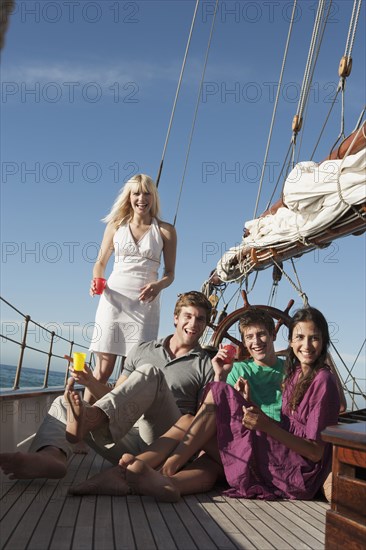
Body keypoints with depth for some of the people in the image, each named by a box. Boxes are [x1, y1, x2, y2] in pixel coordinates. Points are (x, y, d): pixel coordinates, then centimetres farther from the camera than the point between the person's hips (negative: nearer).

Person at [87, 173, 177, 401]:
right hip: (114, 299, 1)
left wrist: (159, 285, -14)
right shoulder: (115, 226, 10)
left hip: (145, 303, 0)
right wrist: (97, 281, -5)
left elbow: (170, 273, 7)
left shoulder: (165, 230, 6)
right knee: (104, 366, -2)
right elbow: (100, 263, 16)